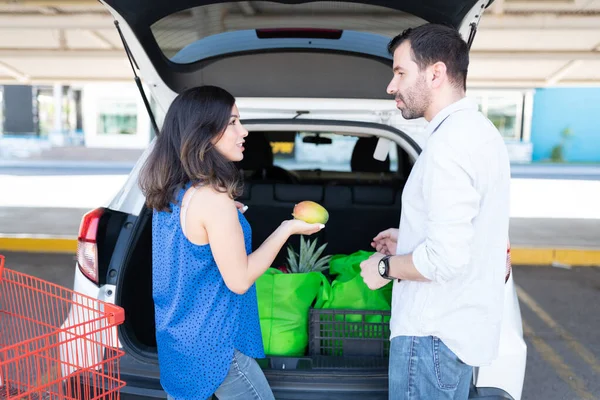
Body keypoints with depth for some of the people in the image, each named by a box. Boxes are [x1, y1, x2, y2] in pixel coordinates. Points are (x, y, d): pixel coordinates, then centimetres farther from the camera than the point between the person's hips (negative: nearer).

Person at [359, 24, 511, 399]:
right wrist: (410, 242, 14)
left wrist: (386, 267, -12)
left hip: (434, 335, -10)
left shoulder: (450, 142, -23)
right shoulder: (479, 130, 9)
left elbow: (446, 260, -28)